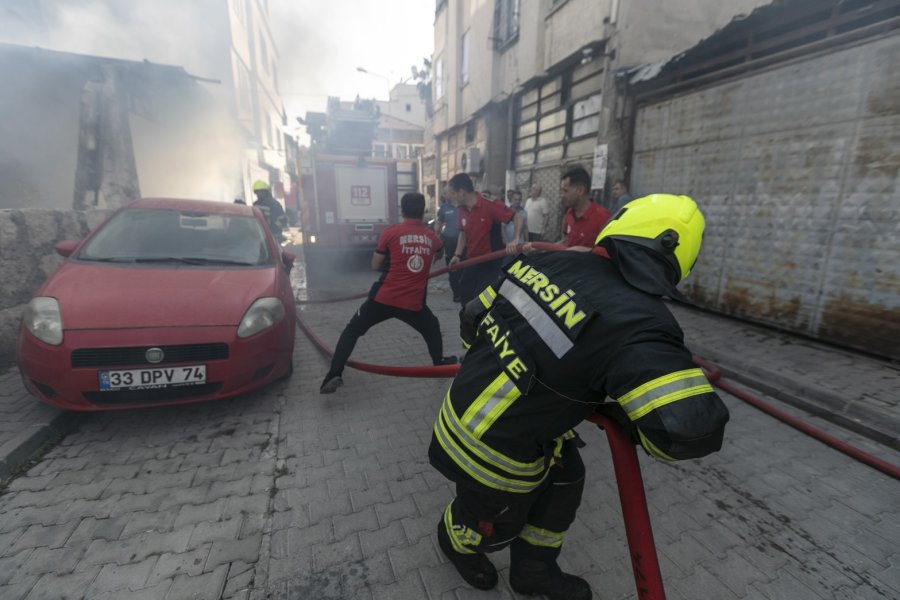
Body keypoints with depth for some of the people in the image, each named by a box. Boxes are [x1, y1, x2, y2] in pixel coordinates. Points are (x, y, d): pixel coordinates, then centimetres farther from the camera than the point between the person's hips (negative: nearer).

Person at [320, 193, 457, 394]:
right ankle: (440, 364, 40)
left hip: (384, 298, -1)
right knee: (432, 329, 30)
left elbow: (375, 266, 5)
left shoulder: (390, 232, -3)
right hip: (414, 303, 2)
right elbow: (439, 255, 31)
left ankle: (334, 374, 7)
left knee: (352, 330, 14)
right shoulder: (432, 236, 7)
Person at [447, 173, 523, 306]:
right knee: (465, 296, 16)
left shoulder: (490, 204, -20)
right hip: (471, 261, 7)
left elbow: (517, 217, -20)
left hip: (489, 262, -7)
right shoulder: (462, 209, 2)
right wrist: (457, 255, 4)